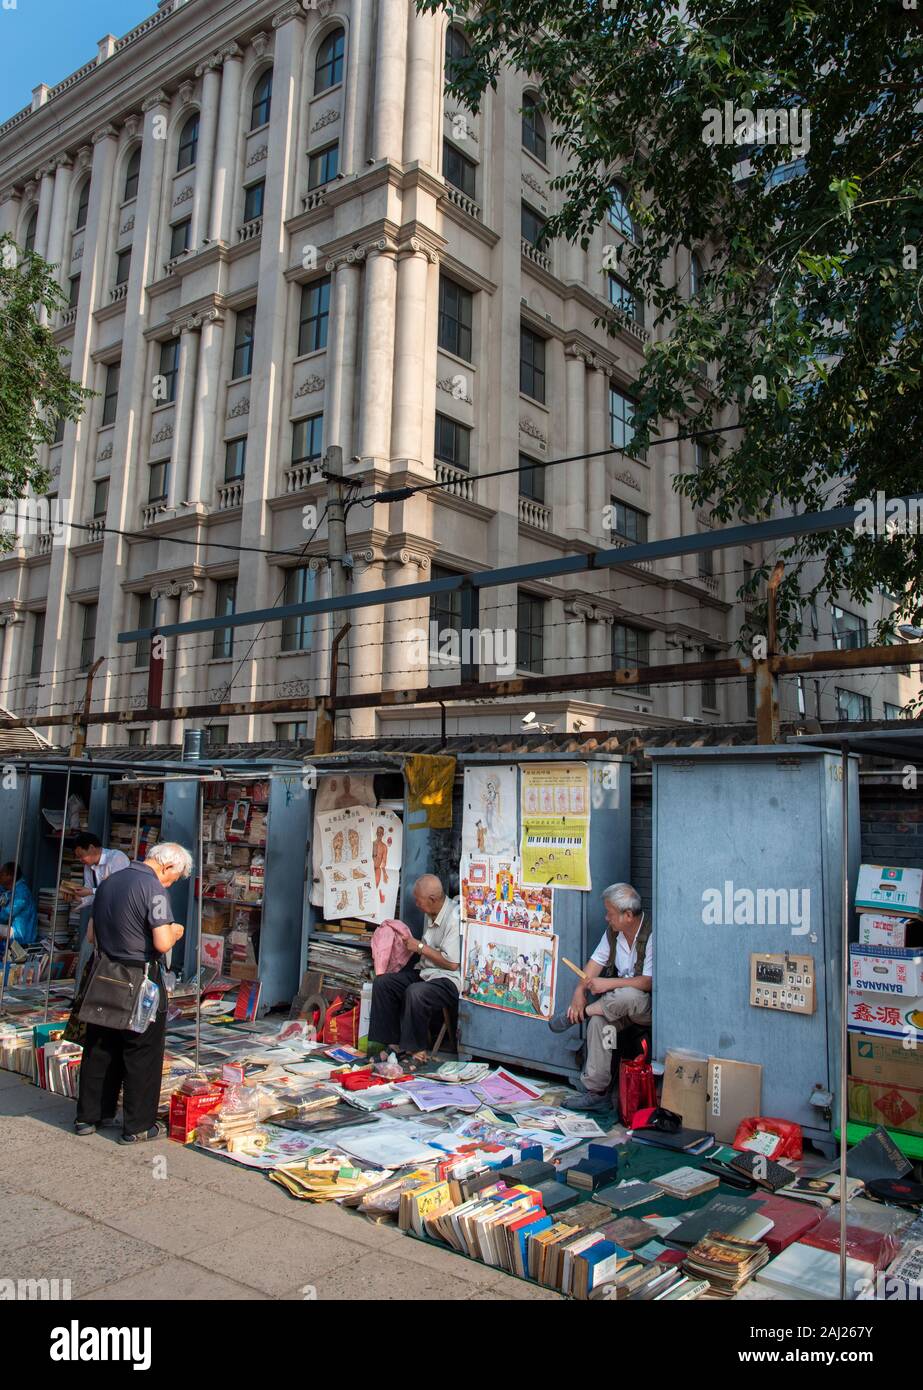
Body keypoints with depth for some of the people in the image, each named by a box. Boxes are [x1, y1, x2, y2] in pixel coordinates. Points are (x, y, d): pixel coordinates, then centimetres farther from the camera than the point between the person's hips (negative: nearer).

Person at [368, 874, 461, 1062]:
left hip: (449, 979, -9)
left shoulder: (454, 918, -20)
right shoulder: (430, 913, 9)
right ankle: (392, 1042, 0)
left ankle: (417, 1050, -15)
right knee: (382, 983, -6)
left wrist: (420, 947, -13)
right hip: (425, 972, 10)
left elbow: (453, 963, -21)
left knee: (415, 992, -35)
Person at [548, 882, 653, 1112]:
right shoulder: (613, 931, 5)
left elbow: (650, 982, -25)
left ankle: (581, 1013, -10)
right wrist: (579, 992, -9)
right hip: (619, 1003, 7)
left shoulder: (651, 936, -21)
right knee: (598, 1021, -21)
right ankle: (596, 1093, -13)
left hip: (648, 1005, -7)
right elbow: (595, 963, 6)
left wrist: (610, 983, -25)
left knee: (627, 995, -38)